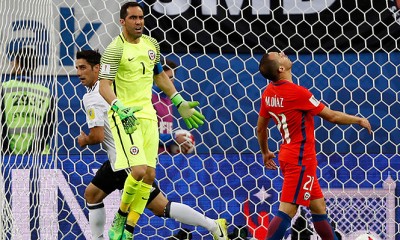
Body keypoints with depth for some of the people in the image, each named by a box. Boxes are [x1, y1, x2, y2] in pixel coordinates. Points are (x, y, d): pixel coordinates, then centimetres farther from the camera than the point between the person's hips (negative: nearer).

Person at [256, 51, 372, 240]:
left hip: (288, 154, 9)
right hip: (301, 159, -9)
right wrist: (359, 120, 3)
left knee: (319, 207, 16)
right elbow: (331, 116, -12)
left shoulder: (268, 93, 3)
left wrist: (265, 152, 32)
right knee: (287, 211, -11)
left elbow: (261, 128, 15)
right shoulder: (297, 92, -20)